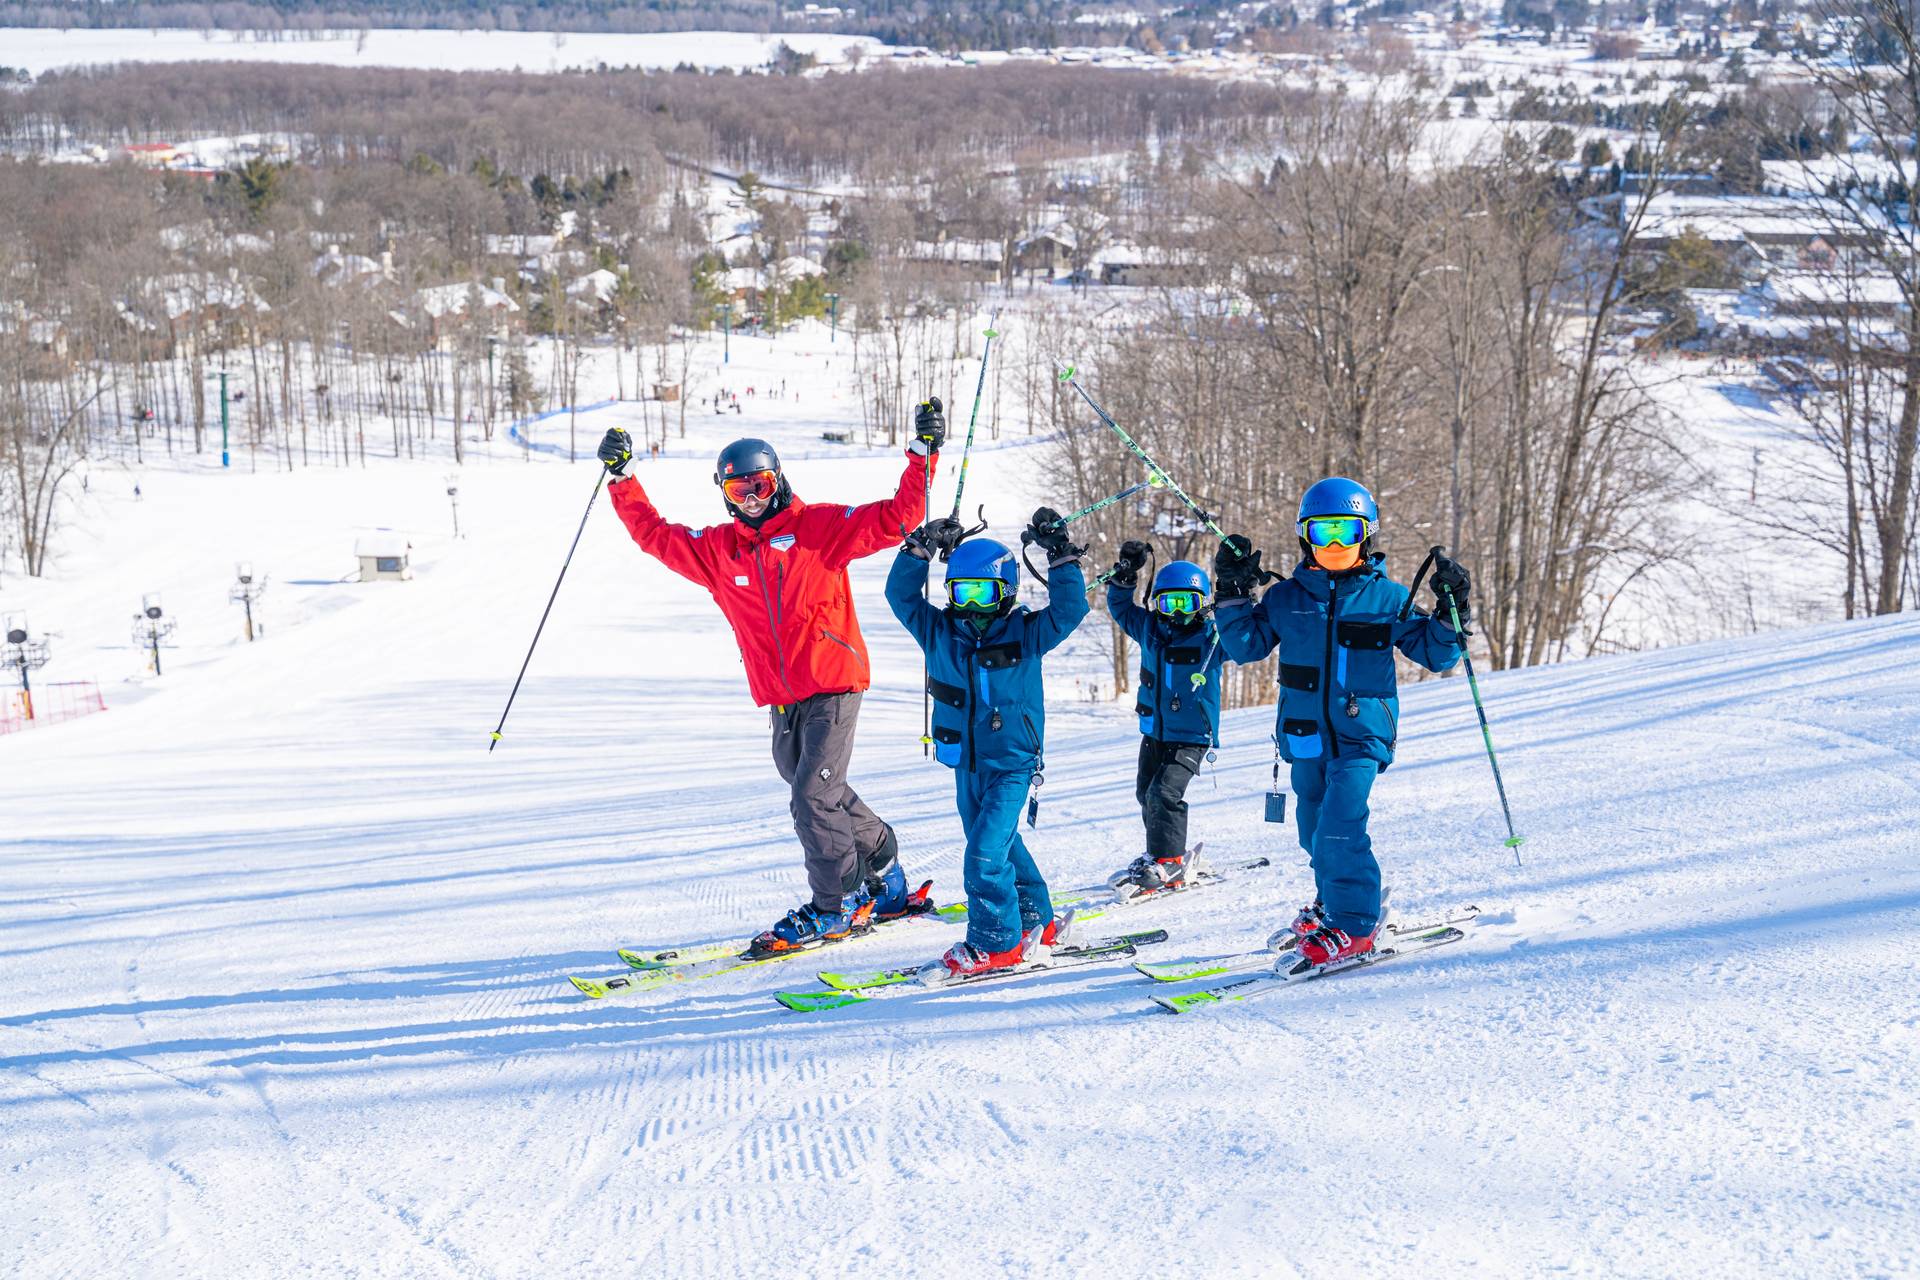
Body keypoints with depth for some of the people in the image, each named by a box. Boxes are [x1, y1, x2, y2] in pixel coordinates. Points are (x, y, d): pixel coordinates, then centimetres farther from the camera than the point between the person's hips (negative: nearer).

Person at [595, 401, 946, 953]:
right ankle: (885, 880, 32)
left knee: (813, 796, -12)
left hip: (834, 685, -6)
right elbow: (656, 534, 14)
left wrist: (923, 453, -15)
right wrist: (623, 477, 10)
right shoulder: (716, 549, 9)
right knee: (822, 793, 14)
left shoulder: (819, 526, -3)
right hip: (782, 699, 6)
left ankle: (833, 908, 0)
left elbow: (894, 518, -7)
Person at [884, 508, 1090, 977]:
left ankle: (996, 942, -6)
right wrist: (921, 549, -9)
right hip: (965, 763, 6)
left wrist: (1061, 556, -19)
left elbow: (1069, 609, -16)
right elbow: (901, 595, 0)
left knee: (985, 855, -15)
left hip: (1012, 765, -6)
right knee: (1001, 846, 18)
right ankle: (1035, 921, 35)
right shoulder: (941, 633, 2)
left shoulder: (1024, 634, -7)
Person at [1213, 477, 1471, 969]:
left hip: (1362, 734, -4)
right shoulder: (1285, 599, 6)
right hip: (1306, 734, 4)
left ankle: (1353, 925, -8)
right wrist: (1233, 594, 0)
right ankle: (1331, 902, 40)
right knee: (1314, 830, 17)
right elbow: (1245, 645, 9)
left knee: (1339, 827, -18)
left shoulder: (1387, 598, 1)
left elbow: (1433, 652, 6)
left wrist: (1451, 613, -10)